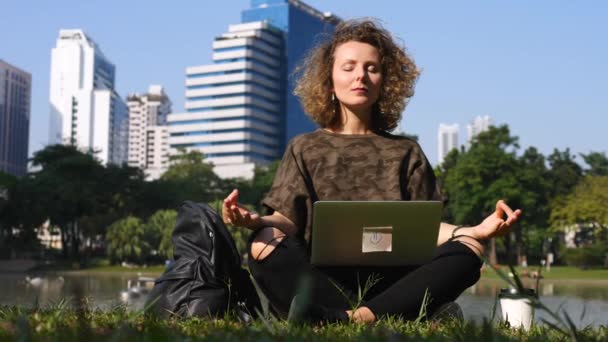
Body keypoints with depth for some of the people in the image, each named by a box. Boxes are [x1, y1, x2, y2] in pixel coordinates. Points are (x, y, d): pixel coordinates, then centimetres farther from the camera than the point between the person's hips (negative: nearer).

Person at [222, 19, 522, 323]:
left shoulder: (405, 152, 20)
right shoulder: (304, 148, 17)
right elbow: (287, 220, 4)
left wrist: (473, 231, -12)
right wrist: (256, 221, -20)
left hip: (389, 280, 1)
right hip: (321, 278, -1)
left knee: (467, 250, -26)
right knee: (265, 244, -31)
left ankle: (356, 319, -42)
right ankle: (380, 322, -41)